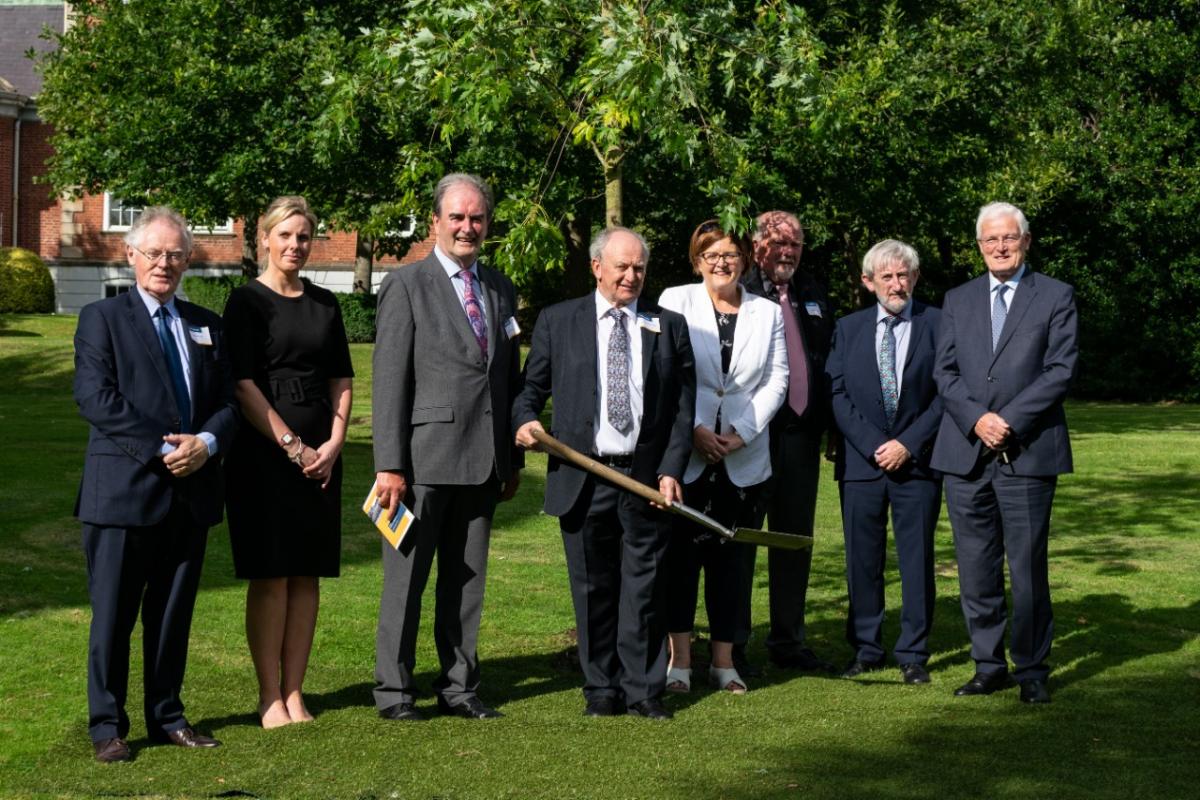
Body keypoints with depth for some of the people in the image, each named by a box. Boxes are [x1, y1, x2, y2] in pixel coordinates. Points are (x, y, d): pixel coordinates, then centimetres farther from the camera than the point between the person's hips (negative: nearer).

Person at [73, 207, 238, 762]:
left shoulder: (206, 326, 16)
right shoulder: (102, 319, 1)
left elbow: (228, 403, 12)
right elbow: (95, 398, -11)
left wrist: (205, 443, -10)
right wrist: (162, 450, -16)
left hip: (192, 491, 5)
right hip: (123, 490, -4)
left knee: (174, 613, 11)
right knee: (113, 615, 1)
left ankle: (167, 717, 20)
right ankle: (107, 726, 9)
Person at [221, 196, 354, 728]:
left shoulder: (325, 304, 13)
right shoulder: (247, 301, -2)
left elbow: (341, 380, 13)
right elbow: (243, 386, -9)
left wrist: (333, 444, -2)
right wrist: (293, 446, -13)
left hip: (319, 456, 5)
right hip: (263, 453, -5)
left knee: (307, 576, 4)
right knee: (270, 577, -4)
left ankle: (294, 693, 10)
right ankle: (269, 697, 3)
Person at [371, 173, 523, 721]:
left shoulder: (500, 290, 14)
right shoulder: (406, 285, -3)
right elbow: (389, 380, -8)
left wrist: (513, 459, 14)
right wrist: (389, 464, -13)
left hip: (482, 462, 5)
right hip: (425, 457, -5)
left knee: (467, 579, 11)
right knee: (406, 579, 2)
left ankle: (458, 687, 20)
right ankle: (394, 690, 11)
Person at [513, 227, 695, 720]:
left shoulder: (669, 327, 10)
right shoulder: (557, 321, 8)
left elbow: (684, 407, 7)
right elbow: (531, 389, 11)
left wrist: (671, 470, -4)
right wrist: (525, 421, -12)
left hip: (647, 478, 0)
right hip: (582, 478, 0)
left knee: (644, 587, 2)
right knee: (593, 589, 5)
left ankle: (643, 691, 11)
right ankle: (601, 690, 15)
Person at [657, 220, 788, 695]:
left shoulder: (768, 313, 10)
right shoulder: (675, 302, 3)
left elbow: (776, 381, 5)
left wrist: (742, 433, -7)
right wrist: (694, 429, -12)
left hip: (743, 457, 2)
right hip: (684, 454, -2)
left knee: (730, 559, 6)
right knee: (681, 554, -1)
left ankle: (724, 661, 12)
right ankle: (680, 660, 5)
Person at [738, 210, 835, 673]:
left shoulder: (813, 296, 13)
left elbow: (826, 357, 19)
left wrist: (820, 417, 10)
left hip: (801, 432, 6)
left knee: (796, 538, 11)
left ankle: (788, 641, 21)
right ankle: (732, 645, 9)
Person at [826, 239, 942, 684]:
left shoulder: (938, 325, 2)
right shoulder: (848, 329, 9)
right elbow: (837, 394, 3)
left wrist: (909, 444, -10)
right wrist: (873, 445, -8)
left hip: (918, 461, -2)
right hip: (861, 460, 2)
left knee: (918, 559, 2)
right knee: (863, 560, 6)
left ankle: (913, 653, 9)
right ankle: (866, 649, 16)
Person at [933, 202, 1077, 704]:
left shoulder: (1055, 296, 5)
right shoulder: (958, 301, 15)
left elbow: (1061, 370, -4)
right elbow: (945, 371, 8)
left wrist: (1009, 420, -12)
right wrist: (977, 419, -9)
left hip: (1027, 452, -3)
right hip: (966, 453, 3)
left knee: (1028, 569, -2)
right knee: (977, 570, 6)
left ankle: (1032, 671, 9)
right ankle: (989, 666, 15)